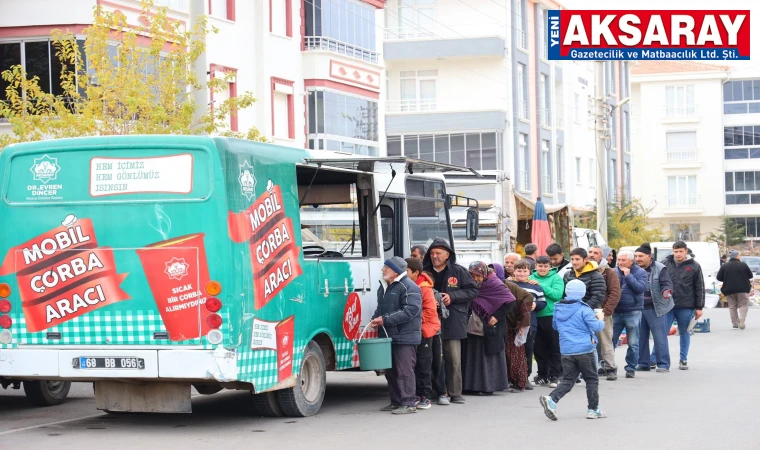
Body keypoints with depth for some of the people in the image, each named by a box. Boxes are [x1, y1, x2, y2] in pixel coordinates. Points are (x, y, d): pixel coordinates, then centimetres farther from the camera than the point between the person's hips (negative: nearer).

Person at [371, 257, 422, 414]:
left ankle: (408, 404, -6)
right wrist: (375, 319, 2)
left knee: (405, 371, -9)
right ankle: (396, 402, 22)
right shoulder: (384, 287, 17)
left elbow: (410, 310, -21)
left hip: (405, 338, -9)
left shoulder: (409, 287, -12)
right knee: (390, 372, 13)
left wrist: (385, 319, -21)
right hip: (389, 337, 9)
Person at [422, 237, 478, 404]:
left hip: (452, 322, -1)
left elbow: (472, 290, 3)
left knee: (454, 360, 1)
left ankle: (455, 393, 8)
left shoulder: (459, 271, 3)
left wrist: (452, 296, -8)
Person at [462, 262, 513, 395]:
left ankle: (489, 386, 4)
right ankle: (473, 386, 9)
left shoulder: (494, 284, -10)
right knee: (473, 357, 5)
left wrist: (497, 316, -15)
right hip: (473, 328, 6)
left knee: (489, 356, -1)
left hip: (489, 328, -6)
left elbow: (510, 300, -12)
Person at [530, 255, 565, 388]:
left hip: (552, 316, -3)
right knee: (539, 348, 9)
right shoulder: (531, 278, 10)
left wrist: (540, 286, -16)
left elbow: (557, 294, -14)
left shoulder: (556, 278, 0)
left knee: (554, 348, 4)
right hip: (536, 317, 3)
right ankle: (542, 374, 19)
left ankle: (554, 375, 11)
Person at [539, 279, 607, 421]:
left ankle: (551, 399, -15)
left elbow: (555, 326, 22)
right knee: (592, 379, 10)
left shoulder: (558, 309, 7)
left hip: (566, 351, 5)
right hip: (585, 350, -5)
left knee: (568, 380, 8)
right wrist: (600, 319, 7)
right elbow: (597, 327, -12)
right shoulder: (584, 310, -11)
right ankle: (593, 409, 12)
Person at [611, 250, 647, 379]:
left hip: (633, 312, -3)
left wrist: (628, 275, -14)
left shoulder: (640, 272, -1)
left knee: (633, 343, 3)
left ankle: (631, 368, 12)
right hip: (615, 312, 3)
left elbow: (641, 288, -15)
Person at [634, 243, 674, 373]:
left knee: (660, 337, -3)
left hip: (655, 308, -5)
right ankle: (643, 363, 19)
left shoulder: (659, 269, -5)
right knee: (640, 337, 10)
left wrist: (666, 291, -31)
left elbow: (667, 283, -12)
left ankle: (663, 364, 2)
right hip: (638, 308, 6)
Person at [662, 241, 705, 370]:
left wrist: (699, 307, 0)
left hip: (686, 307, -1)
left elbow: (700, 288, 2)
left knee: (684, 333, 10)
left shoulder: (694, 266, 0)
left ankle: (683, 360, 20)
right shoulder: (666, 263, 4)